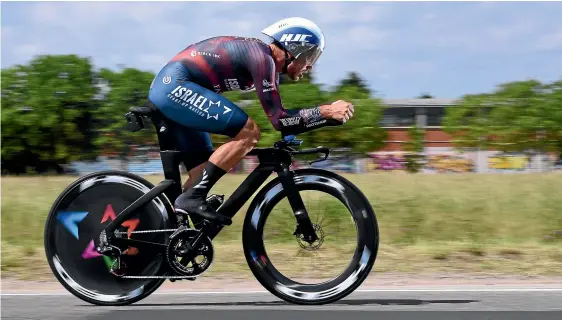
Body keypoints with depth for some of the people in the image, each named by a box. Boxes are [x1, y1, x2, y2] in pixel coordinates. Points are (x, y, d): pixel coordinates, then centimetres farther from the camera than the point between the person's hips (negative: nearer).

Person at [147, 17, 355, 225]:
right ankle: (192, 198, -17)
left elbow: (281, 120, 21)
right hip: (175, 86, -10)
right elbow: (278, 120, -18)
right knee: (248, 132, -17)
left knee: (204, 175, 9)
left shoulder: (264, 59, 16)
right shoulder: (262, 57, -14)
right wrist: (326, 111, -15)